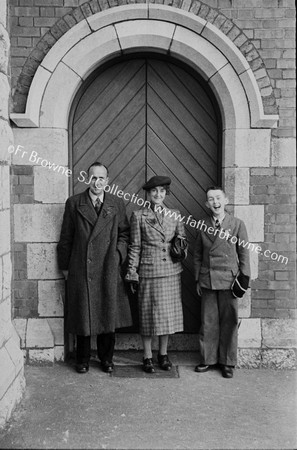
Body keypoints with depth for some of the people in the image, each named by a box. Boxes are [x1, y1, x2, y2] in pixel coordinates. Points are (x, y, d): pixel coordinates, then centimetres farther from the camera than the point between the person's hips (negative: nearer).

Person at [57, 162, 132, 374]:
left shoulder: (117, 204, 5)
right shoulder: (74, 203, 2)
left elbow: (124, 233, 11)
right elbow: (66, 237, 4)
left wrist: (118, 255, -3)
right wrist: (65, 266, 3)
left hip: (108, 269, 1)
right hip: (81, 268, -1)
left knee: (109, 314, 8)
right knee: (82, 315, 7)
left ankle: (107, 358, 25)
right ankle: (83, 359, 24)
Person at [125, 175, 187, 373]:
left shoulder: (175, 215, 7)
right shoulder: (138, 216, 0)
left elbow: (183, 239, 16)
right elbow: (135, 247, 0)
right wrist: (132, 273, -1)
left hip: (171, 271, 3)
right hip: (149, 270, -2)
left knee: (169, 312, 8)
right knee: (149, 313, 3)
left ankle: (163, 354, 25)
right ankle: (148, 357, 18)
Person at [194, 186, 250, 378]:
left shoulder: (237, 224, 0)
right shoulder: (203, 226, 7)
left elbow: (244, 254, 2)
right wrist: (198, 279, 10)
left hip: (229, 280, -2)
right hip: (207, 281, 2)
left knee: (229, 322, 5)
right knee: (208, 322, 8)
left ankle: (228, 362, 19)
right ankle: (208, 359, 22)